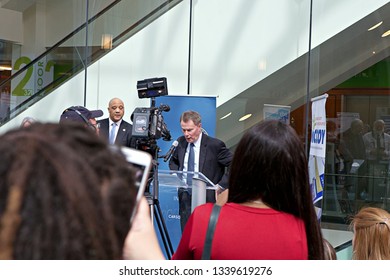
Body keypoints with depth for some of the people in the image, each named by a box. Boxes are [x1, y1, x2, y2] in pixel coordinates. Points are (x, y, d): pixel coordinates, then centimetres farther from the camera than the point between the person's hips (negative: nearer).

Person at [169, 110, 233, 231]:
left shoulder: (215, 145, -10)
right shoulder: (181, 142, 8)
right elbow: (173, 161, 26)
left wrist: (221, 185, -15)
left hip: (208, 198, -5)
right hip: (185, 198, 5)